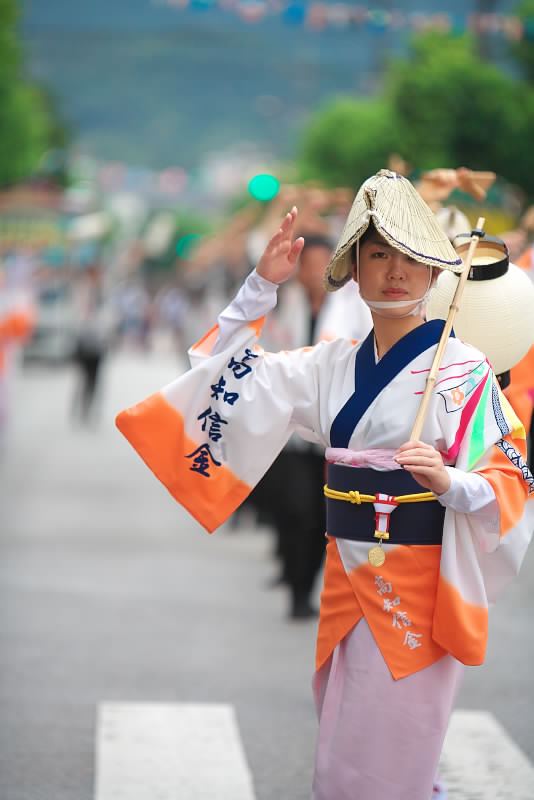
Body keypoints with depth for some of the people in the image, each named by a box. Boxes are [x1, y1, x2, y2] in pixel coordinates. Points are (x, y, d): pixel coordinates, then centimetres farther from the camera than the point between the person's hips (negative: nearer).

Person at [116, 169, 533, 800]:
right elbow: (231, 378, 7)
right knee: (342, 742, 14)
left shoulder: (464, 370, -9)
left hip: (418, 590, -6)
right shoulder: (333, 365, 7)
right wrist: (261, 286, -1)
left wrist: (447, 482, -30)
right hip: (347, 582, 6)